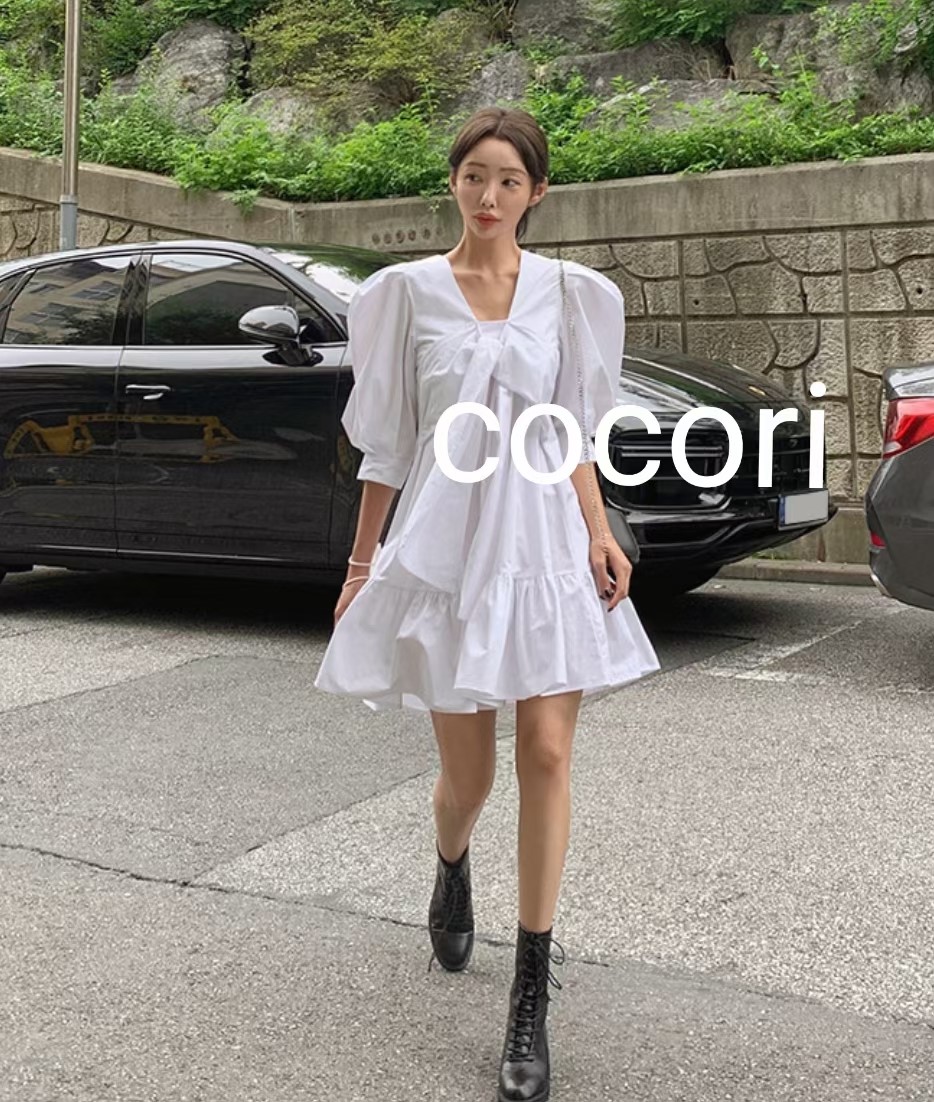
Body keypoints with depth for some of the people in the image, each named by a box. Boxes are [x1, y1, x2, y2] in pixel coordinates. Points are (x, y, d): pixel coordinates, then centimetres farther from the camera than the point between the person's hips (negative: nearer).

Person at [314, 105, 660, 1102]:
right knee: (466, 771, 6)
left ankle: (530, 1002, 5)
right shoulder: (407, 292, 3)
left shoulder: (571, 295, 6)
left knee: (546, 756, -6)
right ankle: (451, 878, 44)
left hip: (545, 544, 1)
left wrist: (598, 535, -5)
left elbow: (572, 437, 9)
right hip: (445, 545, 0)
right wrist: (362, 562, 5)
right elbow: (387, 444, 5)